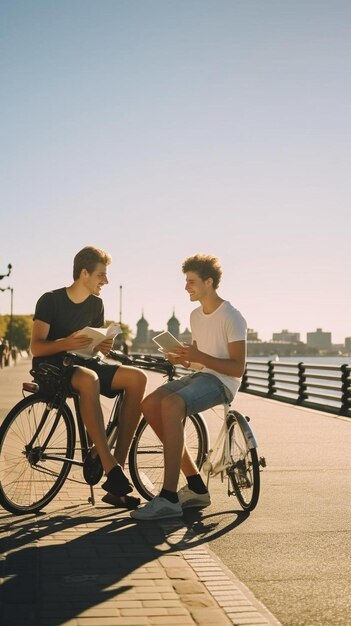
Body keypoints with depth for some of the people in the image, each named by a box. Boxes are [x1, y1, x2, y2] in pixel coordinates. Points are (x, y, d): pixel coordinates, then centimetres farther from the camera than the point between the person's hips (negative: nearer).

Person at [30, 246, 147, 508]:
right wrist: (66, 343, -34)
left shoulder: (96, 304, 9)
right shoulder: (50, 300, -9)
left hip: (84, 363, 6)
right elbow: (36, 347, -15)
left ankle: (119, 463, -23)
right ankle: (110, 467, -41)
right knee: (89, 378, -41)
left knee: (137, 377, -19)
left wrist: (103, 346, -10)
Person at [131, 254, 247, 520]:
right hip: (199, 376, 9)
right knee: (150, 404, -12)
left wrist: (199, 357, -24)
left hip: (221, 382, -9)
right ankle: (196, 487, -6)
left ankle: (169, 498, -35)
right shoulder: (196, 315, 17)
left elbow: (238, 368, -15)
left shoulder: (231, 317, -9)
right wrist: (184, 359, 2)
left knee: (171, 404, -34)